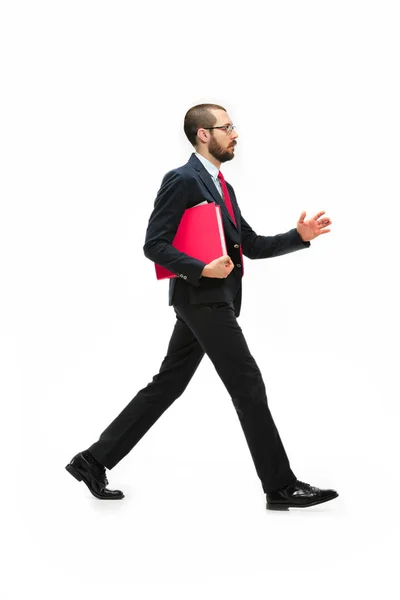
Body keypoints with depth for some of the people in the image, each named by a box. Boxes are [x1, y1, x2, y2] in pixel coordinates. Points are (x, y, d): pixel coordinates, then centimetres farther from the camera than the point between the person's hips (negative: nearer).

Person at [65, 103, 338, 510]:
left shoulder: (220, 185, 19)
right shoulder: (182, 180, -10)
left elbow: (252, 245, 18)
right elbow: (154, 245, -15)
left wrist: (299, 236, 5)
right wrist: (203, 269, -25)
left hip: (212, 300, 10)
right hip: (202, 298, -10)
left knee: (166, 385, 10)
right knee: (249, 388, -5)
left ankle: (94, 460, 16)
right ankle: (281, 487, 4)